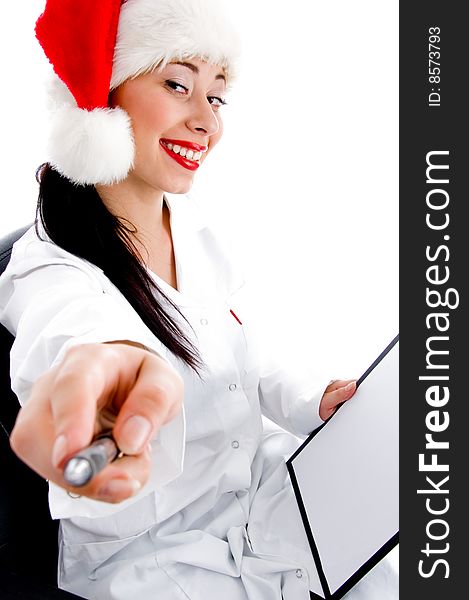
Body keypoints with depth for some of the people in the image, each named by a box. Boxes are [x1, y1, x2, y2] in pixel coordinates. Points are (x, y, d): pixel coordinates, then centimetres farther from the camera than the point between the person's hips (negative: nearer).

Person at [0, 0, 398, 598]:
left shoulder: (196, 230, 1)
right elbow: (73, 323, -44)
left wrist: (313, 403, -8)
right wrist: (103, 360, -67)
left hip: (261, 484, 6)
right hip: (144, 548, -5)